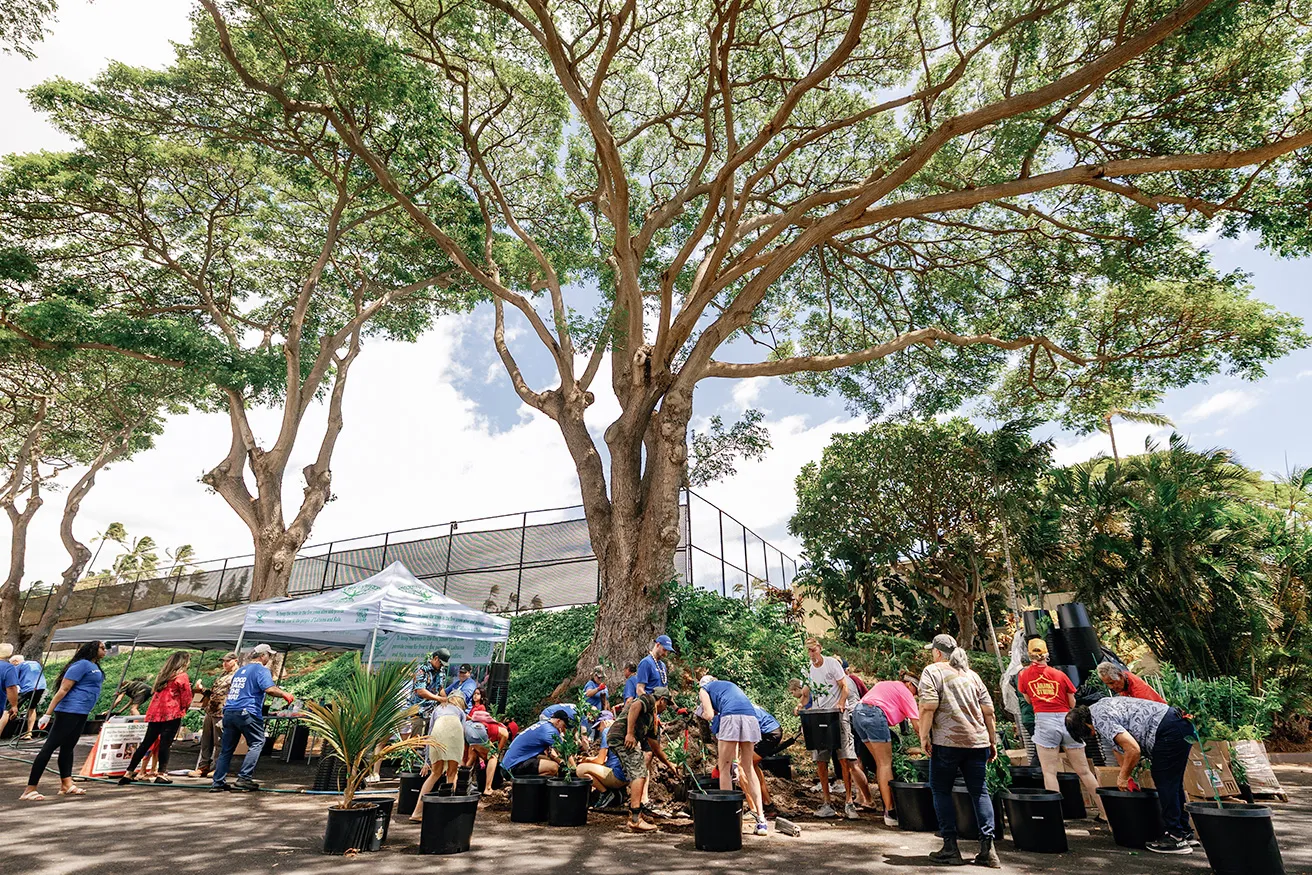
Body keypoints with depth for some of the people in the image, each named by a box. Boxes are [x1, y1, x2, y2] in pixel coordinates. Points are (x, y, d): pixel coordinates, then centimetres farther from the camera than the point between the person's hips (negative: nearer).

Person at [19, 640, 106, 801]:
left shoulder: (95, 667, 14)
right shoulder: (82, 664, -14)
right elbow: (63, 689, -17)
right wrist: (47, 714, -20)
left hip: (81, 714, 10)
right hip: (69, 711, -10)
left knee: (68, 747, 13)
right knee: (50, 747, -6)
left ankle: (66, 785, 16)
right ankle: (29, 790, -3)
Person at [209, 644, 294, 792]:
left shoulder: (240, 669, 20)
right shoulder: (261, 670, -6)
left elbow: (229, 685, 33)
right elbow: (270, 689, -18)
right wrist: (284, 694, -4)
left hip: (229, 712, 8)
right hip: (246, 713, -8)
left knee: (226, 748, 13)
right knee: (257, 743, 0)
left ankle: (217, 782, 14)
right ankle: (244, 778, -5)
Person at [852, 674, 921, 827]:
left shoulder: (883, 684, 33)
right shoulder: (905, 691, 11)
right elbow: (917, 725, 6)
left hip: (857, 713, 8)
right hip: (874, 713, -8)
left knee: (880, 762, 16)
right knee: (886, 763, -4)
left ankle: (886, 804, 17)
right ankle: (890, 813, -6)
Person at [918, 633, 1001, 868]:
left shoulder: (932, 671, -3)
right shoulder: (971, 674, 15)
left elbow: (928, 707, -14)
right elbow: (988, 710, 13)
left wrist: (924, 736, -8)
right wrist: (992, 741, 20)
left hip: (947, 742, -5)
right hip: (977, 741, 5)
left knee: (941, 791, 7)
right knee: (979, 791, 11)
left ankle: (950, 847, 8)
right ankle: (987, 847, 6)